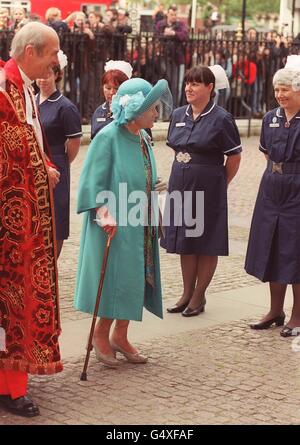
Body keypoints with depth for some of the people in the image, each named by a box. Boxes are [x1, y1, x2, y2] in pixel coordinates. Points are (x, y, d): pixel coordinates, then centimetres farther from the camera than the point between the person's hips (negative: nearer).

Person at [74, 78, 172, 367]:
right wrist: (103, 212, -27)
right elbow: (93, 182, -15)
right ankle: (100, 334, 18)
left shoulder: (143, 138, 6)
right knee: (114, 277, -1)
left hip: (140, 225, 7)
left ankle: (119, 335, 25)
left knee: (134, 279, 11)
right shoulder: (108, 137, -15)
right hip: (114, 224, -7)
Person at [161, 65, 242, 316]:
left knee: (207, 243, 4)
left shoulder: (221, 119, -10)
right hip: (180, 185, 6)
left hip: (208, 188, -6)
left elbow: (234, 157, -5)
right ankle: (187, 293, 23)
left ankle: (199, 296, 14)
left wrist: (218, 184, 3)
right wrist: (184, 173, 14)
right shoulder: (179, 115, 6)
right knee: (184, 242, 12)